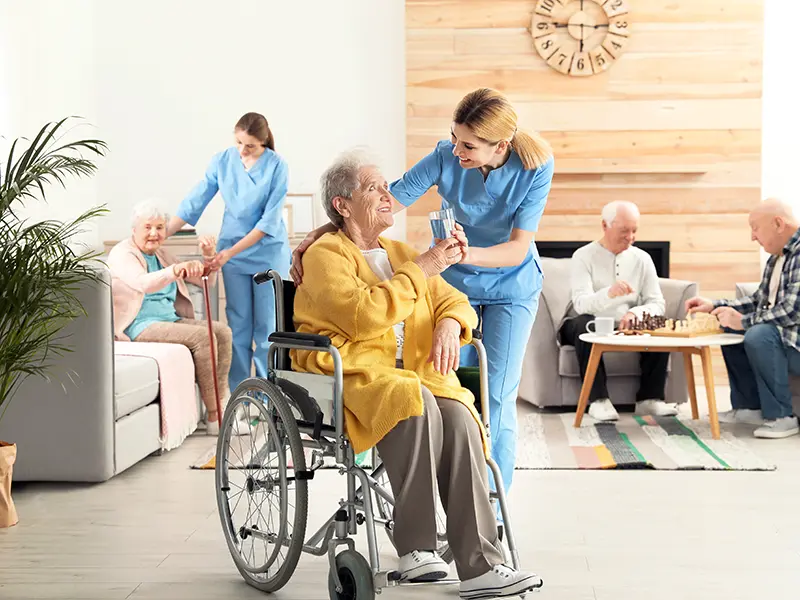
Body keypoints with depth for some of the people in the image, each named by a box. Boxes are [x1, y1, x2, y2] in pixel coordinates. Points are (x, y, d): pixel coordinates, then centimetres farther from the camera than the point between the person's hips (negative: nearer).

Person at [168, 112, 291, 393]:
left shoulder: (276, 166, -13)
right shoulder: (222, 161, -4)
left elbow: (269, 220, -16)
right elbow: (193, 203, -3)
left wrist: (231, 252, -20)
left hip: (268, 252, -3)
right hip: (232, 252, 3)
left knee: (267, 326, 2)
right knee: (238, 326, 6)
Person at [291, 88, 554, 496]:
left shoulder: (535, 167, -23)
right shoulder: (446, 156, -21)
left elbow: (518, 248, -26)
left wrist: (469, 254, -46)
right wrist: (313, 238, -29)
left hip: (510, 290, -1)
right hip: (454, 284, 2)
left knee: (496, 398, -6)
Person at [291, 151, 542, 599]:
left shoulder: (402, 254, 26)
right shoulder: (326, 255, 3)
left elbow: (455, 301, 19)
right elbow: (363, 316, -15)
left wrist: (450, 324, -5)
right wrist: (420, 270, -9)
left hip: (416, 372, 6)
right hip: (352, 374, -5)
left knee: (458, 416, -26)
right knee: (416, 402, -36)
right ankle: (416, 548, -30)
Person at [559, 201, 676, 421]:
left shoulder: (642, 259, 5)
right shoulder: (584, 257, -8)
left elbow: (658, 303, -1)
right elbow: (581, 304, -24)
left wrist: (636, 313, -24)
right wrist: (609, 293, -45)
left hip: (626, 328, 3)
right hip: (589, 326, -3)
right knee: (585, 324, -37)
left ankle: (650, 398, -18)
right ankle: (598, 399, -34)